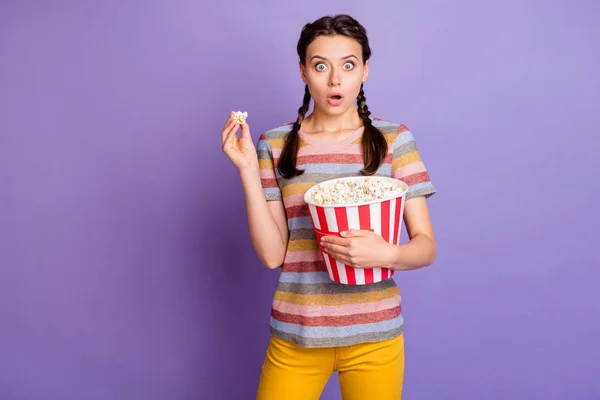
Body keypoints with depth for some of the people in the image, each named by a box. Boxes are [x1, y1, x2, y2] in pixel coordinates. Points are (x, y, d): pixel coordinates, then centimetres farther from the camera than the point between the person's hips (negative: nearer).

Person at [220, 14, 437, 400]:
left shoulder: (394, 139, -4)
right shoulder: (275, 146, -2)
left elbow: (426, 246, -4)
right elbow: (272, 254, -7)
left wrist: (386, 254, -25)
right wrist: (248, 168, -14)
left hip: (375, 333, 0)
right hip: (296, 333, 1)